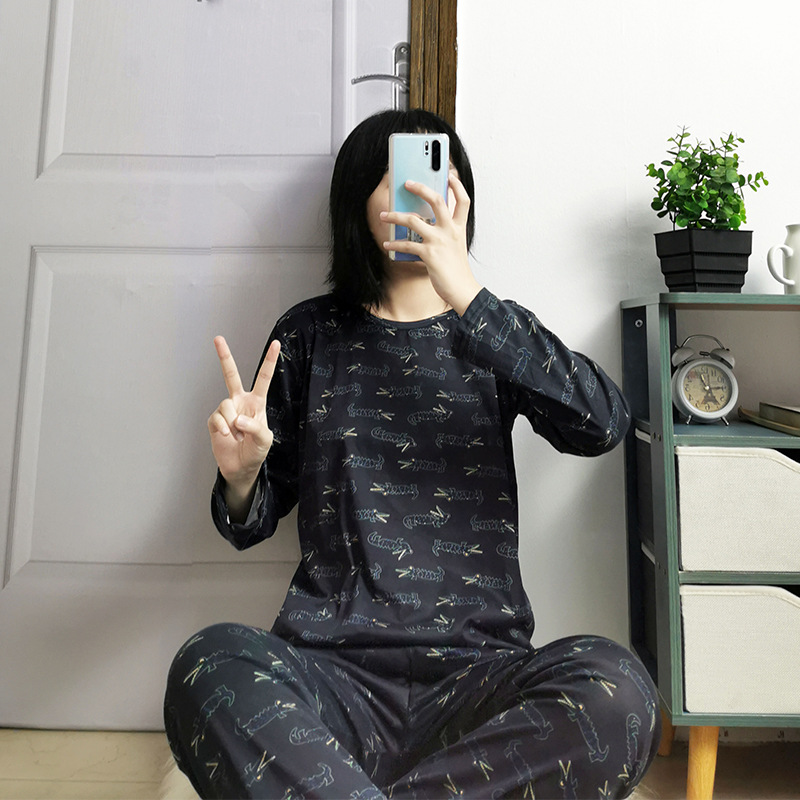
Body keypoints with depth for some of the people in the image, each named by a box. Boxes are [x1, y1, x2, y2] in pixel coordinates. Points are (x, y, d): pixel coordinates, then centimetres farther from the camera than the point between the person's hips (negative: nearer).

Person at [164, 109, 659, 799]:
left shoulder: (492, 330, 11)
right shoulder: (312, 334, 9)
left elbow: (603, 425, -10)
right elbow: (255, 523, 13)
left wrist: (468, 296, -17)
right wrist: (241, 476, -12)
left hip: (475, 665, 2)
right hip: (330, 666, -1)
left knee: (618, 690, -29)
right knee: (210, 667, -31)